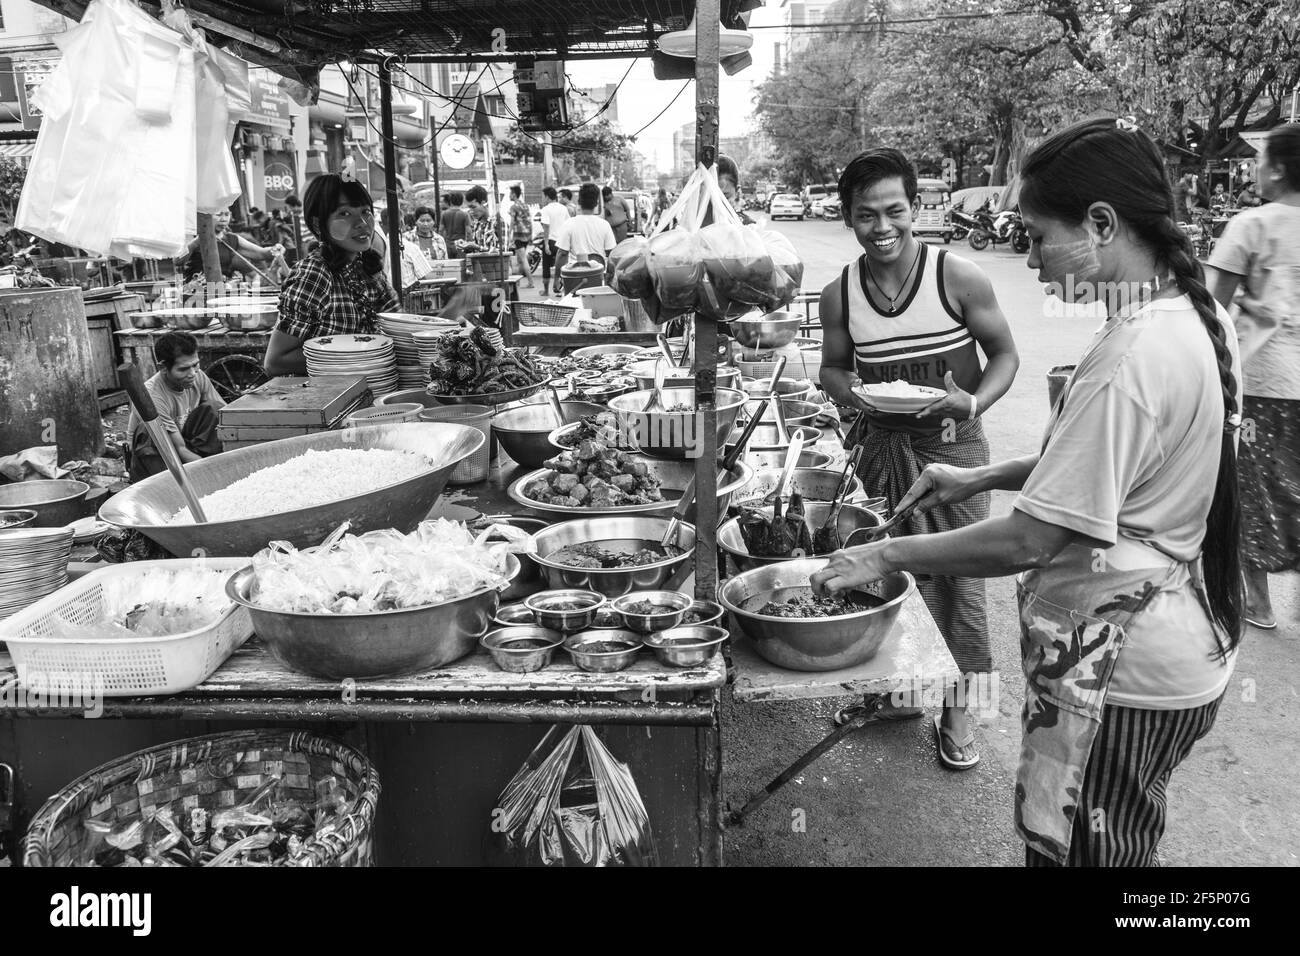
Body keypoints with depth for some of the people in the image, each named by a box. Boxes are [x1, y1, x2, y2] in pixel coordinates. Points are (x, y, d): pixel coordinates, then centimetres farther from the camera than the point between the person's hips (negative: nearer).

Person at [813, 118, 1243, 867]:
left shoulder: (1129, 360, -28)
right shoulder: (1196, 313, 2)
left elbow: (1027, 541, -26)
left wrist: (887, 556, -14)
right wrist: (984, 478, 8)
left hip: (1118, 666, -9)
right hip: (1178, 644, 9)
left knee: (1080, 850, 10)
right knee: (1125, 846, 26)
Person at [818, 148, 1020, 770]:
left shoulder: (958, 278, -11)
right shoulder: (840, 294, -2)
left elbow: (1004, 355, -1)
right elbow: (831, 368, 11)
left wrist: (972, 403, -20)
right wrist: (849, 391, -12)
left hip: (951, 446, -3)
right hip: (881, 448, 3)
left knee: (958, 576, 4)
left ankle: (957, 706, 22)